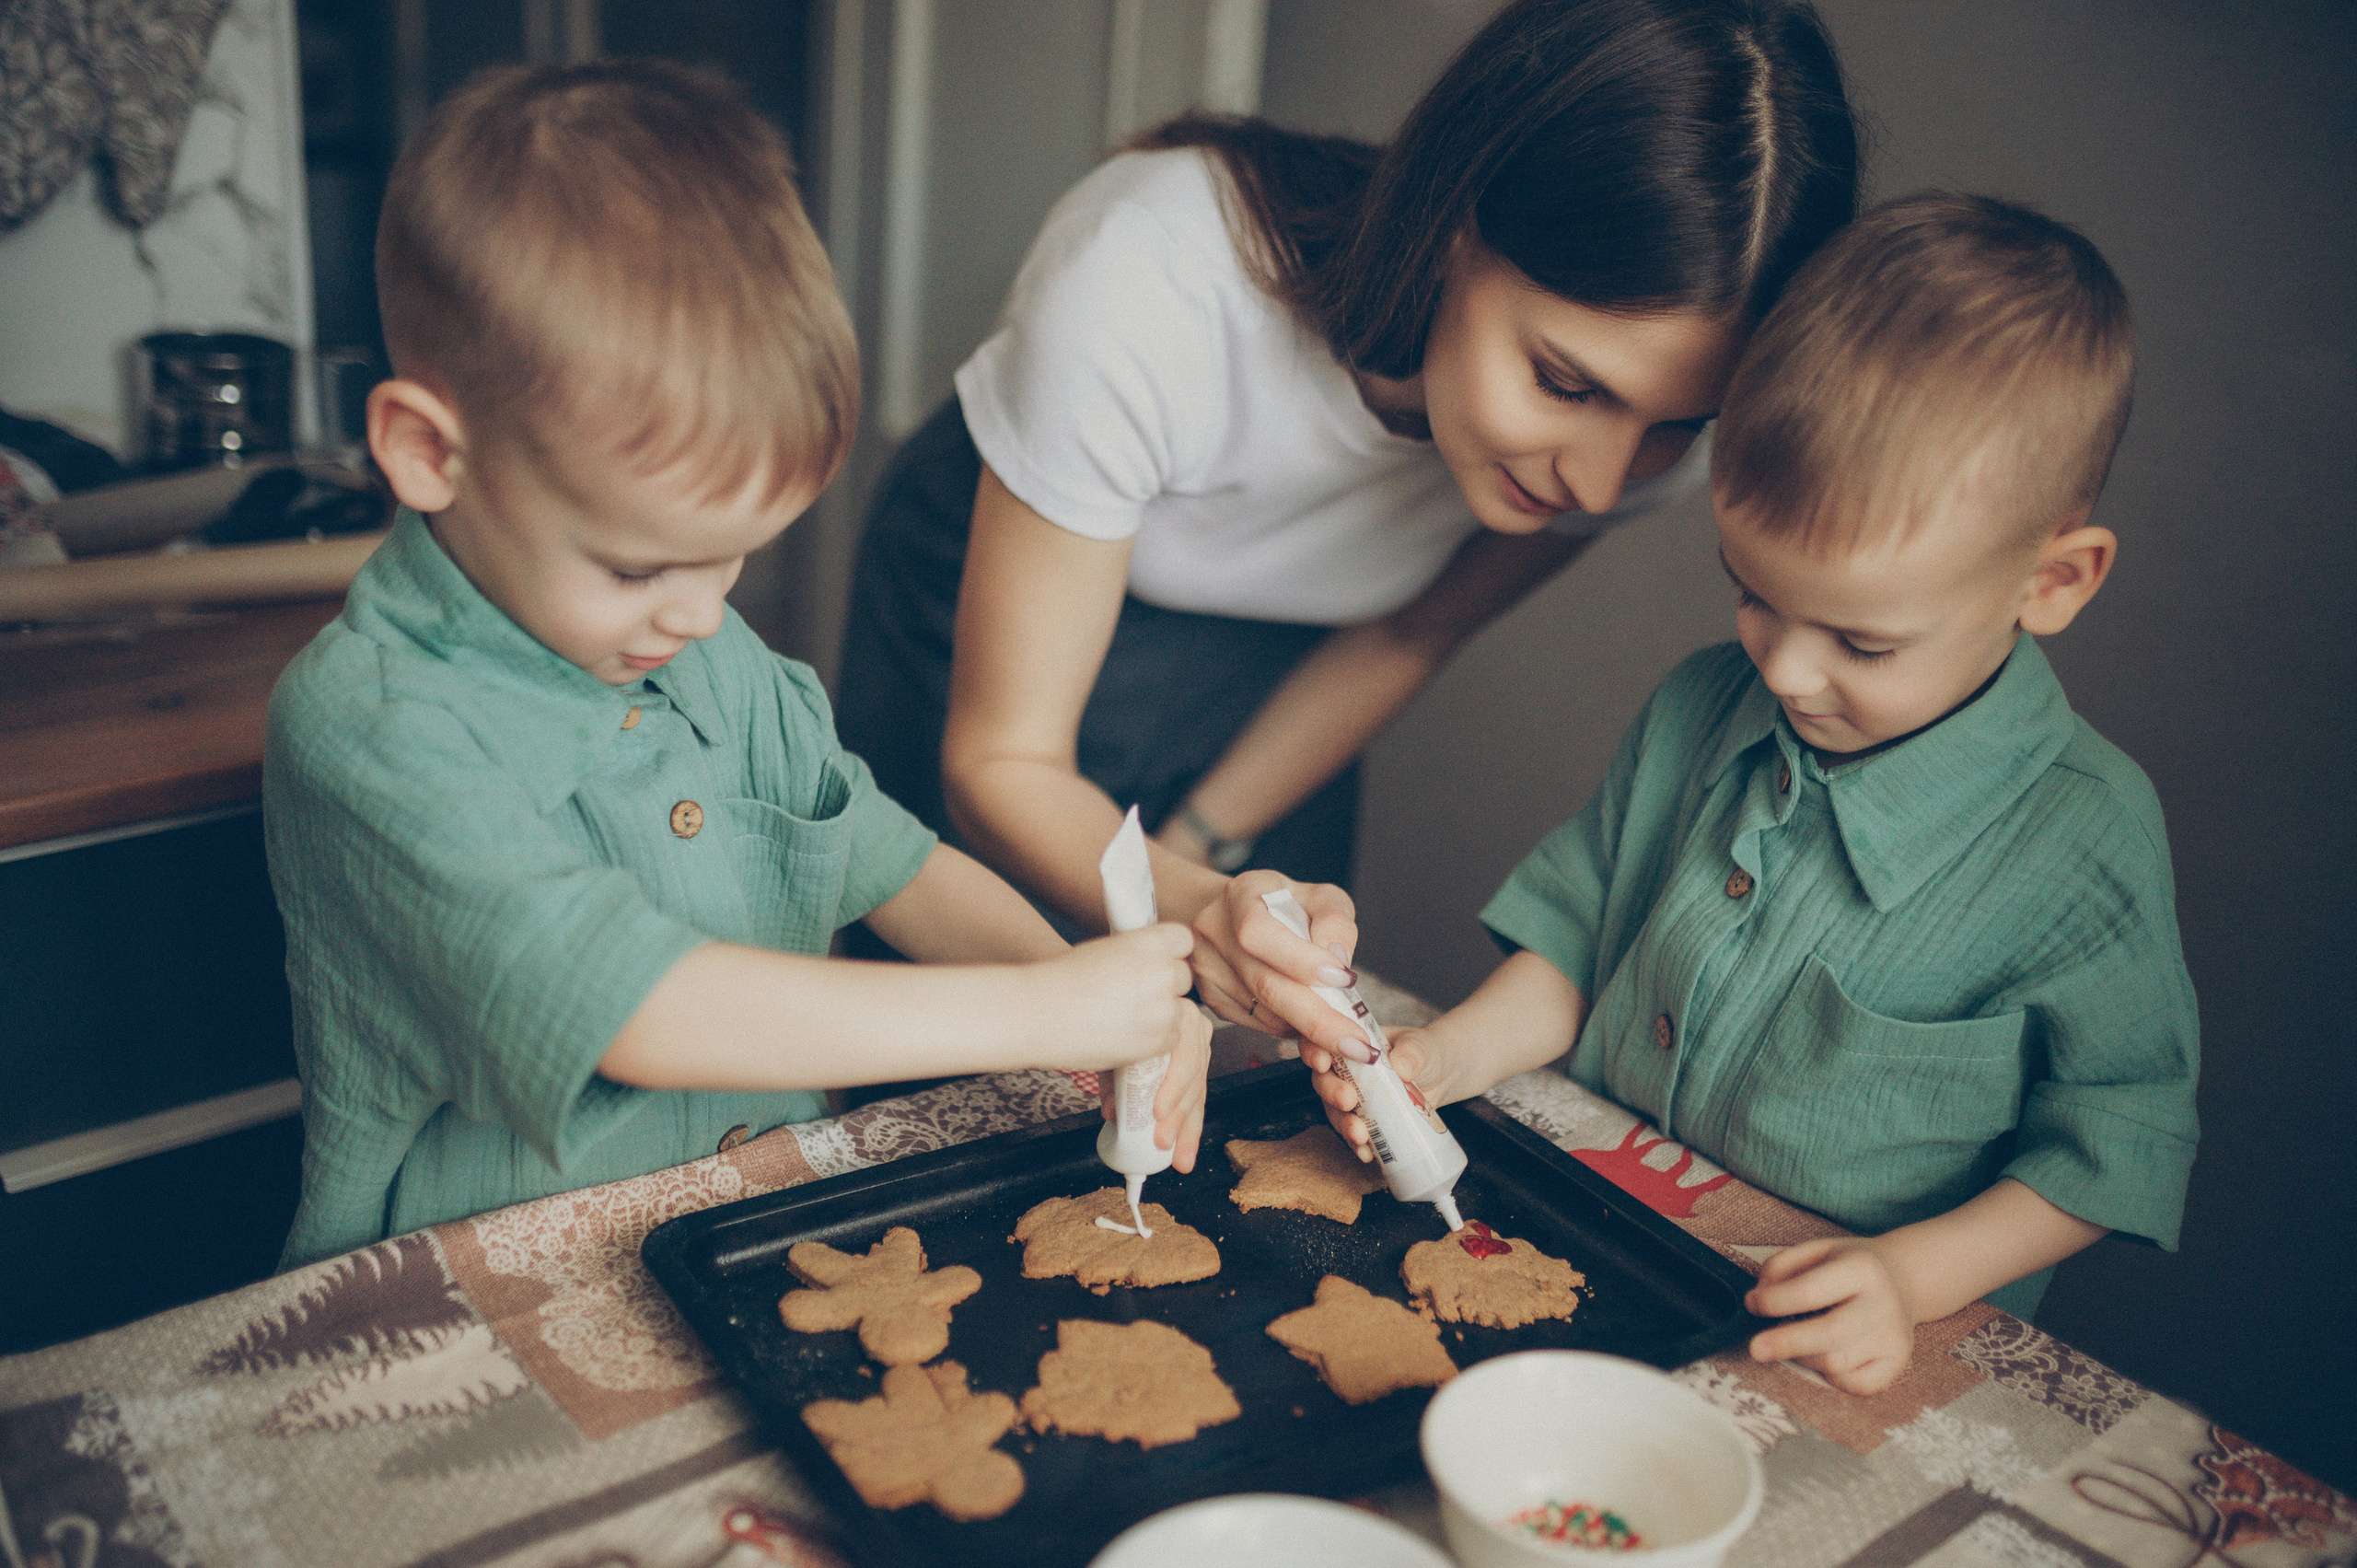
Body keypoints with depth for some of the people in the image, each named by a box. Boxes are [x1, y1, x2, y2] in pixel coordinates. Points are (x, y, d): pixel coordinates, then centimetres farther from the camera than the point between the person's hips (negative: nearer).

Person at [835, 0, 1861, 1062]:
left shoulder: (1657, 402, -25)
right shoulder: (1149, 288, -39)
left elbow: (1404, 636, -6)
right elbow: (1000, 761, -30)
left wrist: (1189, 851, -5)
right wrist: (1192, 910, -49)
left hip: (1270, 675, 3)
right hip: (999, 614, -2)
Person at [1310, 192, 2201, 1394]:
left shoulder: (2086, 848, -15)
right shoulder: (1701, 711, -1)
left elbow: (2115, 1142, -6)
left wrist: (1918, 1275, -19)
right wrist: (1448, 1054, -7)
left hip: (1827, 1351, -1)